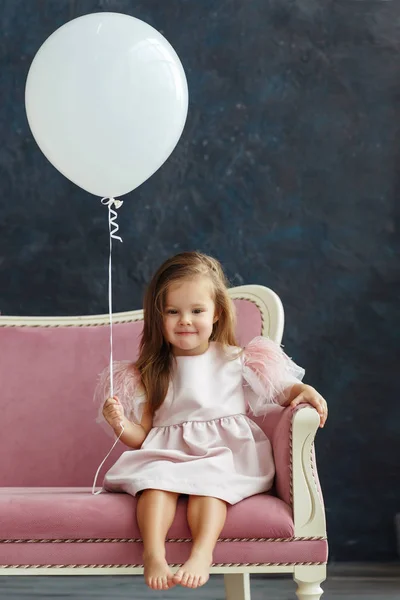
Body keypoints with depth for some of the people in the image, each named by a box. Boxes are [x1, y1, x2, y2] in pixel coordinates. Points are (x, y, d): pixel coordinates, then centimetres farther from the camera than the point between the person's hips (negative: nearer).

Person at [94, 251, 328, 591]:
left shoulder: (236, 362, 14)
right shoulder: (150, 373, 16)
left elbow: (279, 387, 14)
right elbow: (142, 436, 12)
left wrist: (303, 391, -8)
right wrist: (121, 425, -9)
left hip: (227, 452, -1)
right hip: (167, 453, 1)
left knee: (208, 478, -35)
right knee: (157, 475, -33)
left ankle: (203, 552, -52)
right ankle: (153, 552, -48)